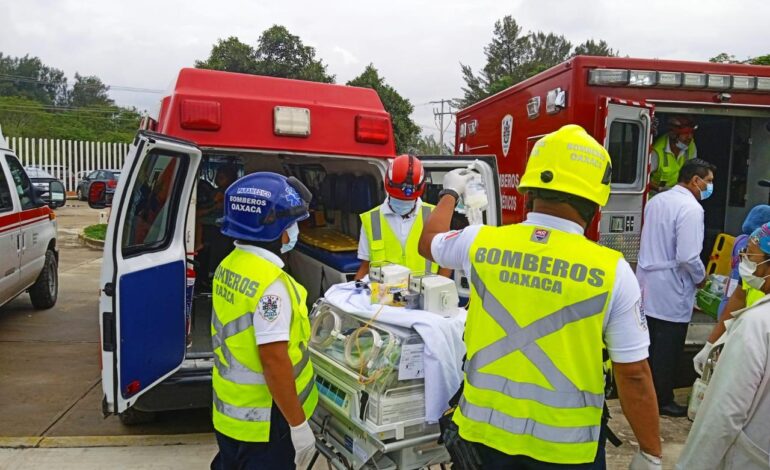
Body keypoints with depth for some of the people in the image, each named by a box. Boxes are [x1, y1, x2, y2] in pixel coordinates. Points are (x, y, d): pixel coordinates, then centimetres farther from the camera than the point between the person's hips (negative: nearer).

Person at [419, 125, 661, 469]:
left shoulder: (482, 243, -9)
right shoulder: (611, 271, -16)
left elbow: (428, 242, 13)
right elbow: (633, 375, -12)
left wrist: (450, 193, 30)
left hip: (486, 428, 3)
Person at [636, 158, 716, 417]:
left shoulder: (655, 201, 7)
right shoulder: (691, 208, -19)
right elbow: (688, 256, -24)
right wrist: (700, 277, -6)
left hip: (647, 283, 8)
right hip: (671, 291, -8)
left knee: (647, 345, 17)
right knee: (667, 349, 6)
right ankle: (663, 400, 19)